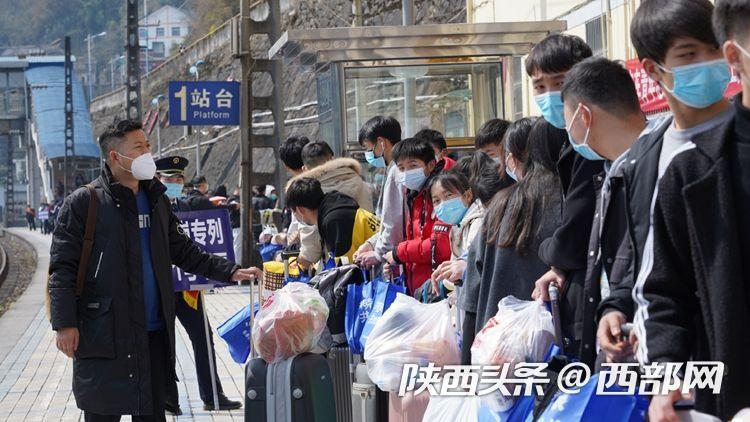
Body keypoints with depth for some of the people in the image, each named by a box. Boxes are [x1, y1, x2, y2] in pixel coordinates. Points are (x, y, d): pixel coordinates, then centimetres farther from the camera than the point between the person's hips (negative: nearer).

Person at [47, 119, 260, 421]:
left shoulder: (156, 201, 13)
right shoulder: (84, 203, -6)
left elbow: (184, 252, 17)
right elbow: (62, 268, -9)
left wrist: (231, 272, 6)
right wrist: (65, 324, -16)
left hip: (154, 335, 6)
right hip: (104, 337, -6)